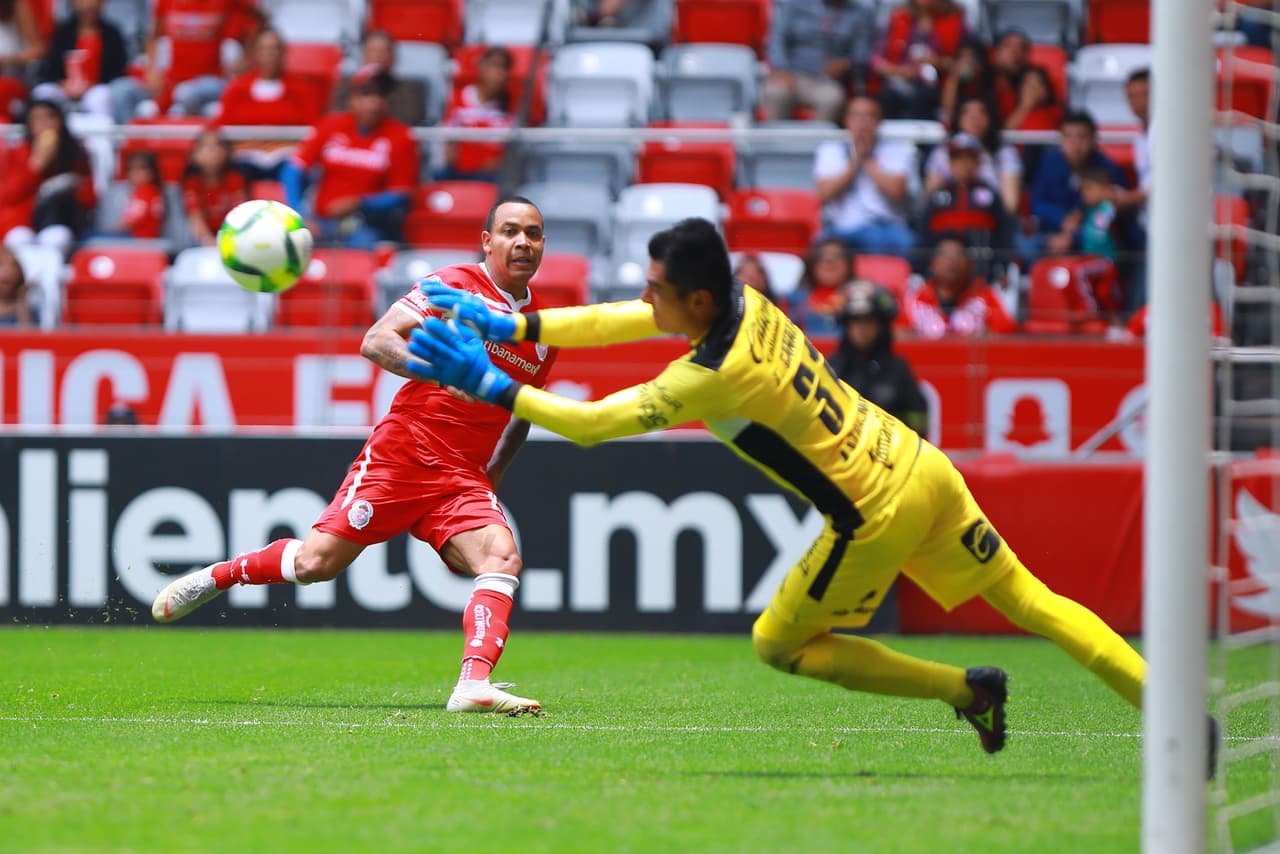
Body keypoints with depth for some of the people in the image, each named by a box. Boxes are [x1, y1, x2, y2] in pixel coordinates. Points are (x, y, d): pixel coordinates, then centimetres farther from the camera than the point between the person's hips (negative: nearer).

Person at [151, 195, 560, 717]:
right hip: (401, 453, -4)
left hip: (464, 478, 4)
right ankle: (215, 577, 19)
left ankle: (473, 685, -35)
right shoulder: (454, 285, -3)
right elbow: (375, 342, -12)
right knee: (317, 561, -8)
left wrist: (492, 477, 16)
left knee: (503, 557, -23)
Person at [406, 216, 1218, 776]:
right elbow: (619, 321, 11)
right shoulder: (745, 302, 0)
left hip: (878, 516, -8)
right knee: (1030, 600, 10)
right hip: (924, 468, 8)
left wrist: (491, 385, -11)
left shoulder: (710, 378, -22)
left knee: (778, 644, 11)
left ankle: (966, 689, 6)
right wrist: (513, 326, 8)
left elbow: (591, 423, -17)